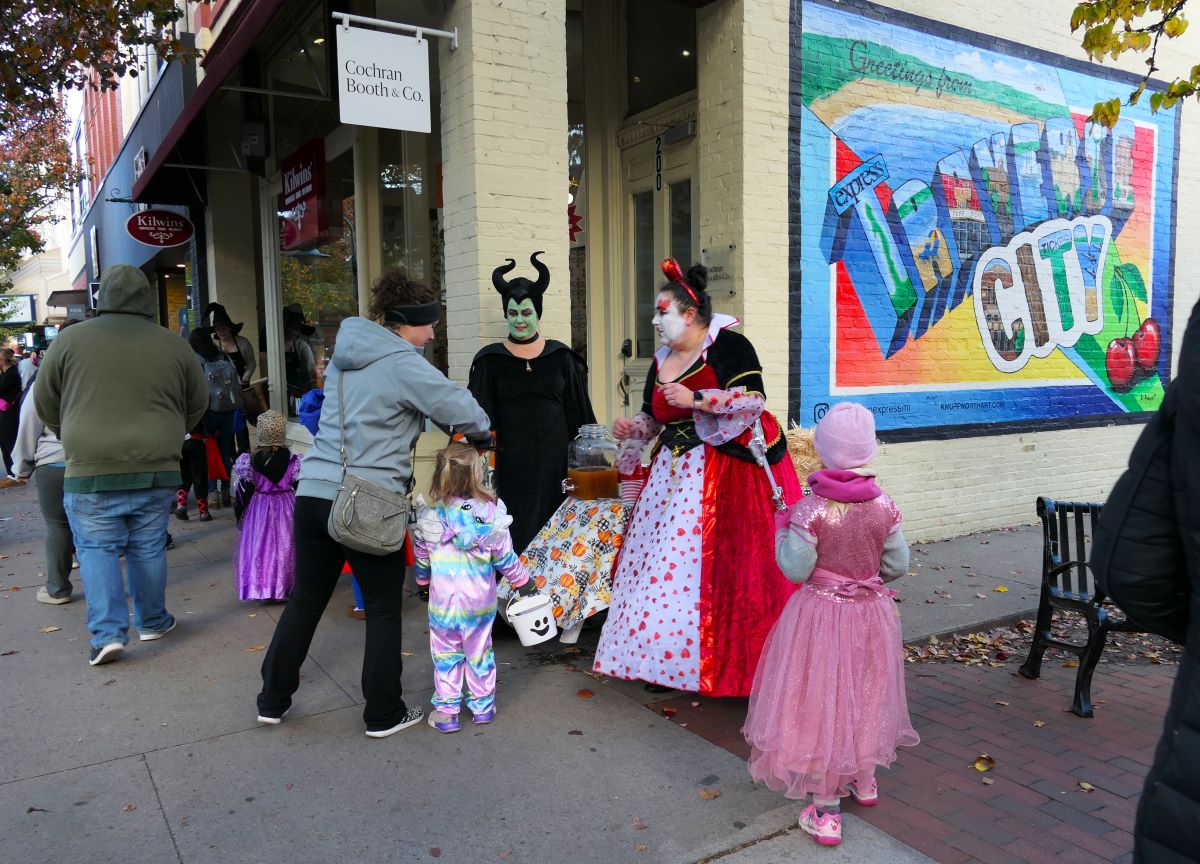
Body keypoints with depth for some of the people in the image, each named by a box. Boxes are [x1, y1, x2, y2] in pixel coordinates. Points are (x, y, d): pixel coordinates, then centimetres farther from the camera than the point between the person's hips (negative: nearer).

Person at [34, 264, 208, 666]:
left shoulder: (70, 340, -1)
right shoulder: (174, 345, 3)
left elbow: (45, 403, 8)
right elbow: (198, 404, 14)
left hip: (91, 471, -2)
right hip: (157, 469, 2)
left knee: (96, 550, 8)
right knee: (148, 549, 13)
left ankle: (107, 632, 1)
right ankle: (152, 621, 24)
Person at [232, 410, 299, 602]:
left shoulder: (249, 461, -10)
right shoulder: (293, 461, -8)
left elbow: (242, 492, -3)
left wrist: (240, 516, 11)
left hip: (258, 509, 0)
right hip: (287, 509, 1)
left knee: (259, 545, 9)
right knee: (285, 545, 9)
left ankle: (261, 586, 11)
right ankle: (285, 587, 14)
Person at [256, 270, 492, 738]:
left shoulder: (345, 354, 14)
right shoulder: (403, 364, -11)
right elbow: (464, 410, -11)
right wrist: (481, 432, 12)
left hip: (314, 493, 7)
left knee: (305, 600, 18)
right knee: (383, 608, 8)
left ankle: (272, 700, 30)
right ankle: (384, 714, 17)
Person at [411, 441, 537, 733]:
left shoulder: (429, 515, -9)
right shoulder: (490, 513, -13)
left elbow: (421, 556, 4)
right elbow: (504, 556, -5)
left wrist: (422, 580, 24)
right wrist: (521, 580, 11)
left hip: (443, 599, 0)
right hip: (480, 599, 0)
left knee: (445, 654, 12)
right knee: (480, 652, 15)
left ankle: (446, 711, 17)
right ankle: (482, 706, 27)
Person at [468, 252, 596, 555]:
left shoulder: (561, 357, 6)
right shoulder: (491, 361, 3)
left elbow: (580, 413, 10)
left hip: (554, 460, 1)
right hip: (511, 464, -1)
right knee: (516, 536, -1)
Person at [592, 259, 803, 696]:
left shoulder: (728, 345, -7)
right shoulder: (661, 361, 14)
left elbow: (753, 400, -16)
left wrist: (697, 400, -22)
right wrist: (632, 429, 3)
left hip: (725, 474, -7)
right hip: (673, 473, 7)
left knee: (719, 569, -8)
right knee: (664, 564, 5)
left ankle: (728, 661, 5)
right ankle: (668, 658, 17)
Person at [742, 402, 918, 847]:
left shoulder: (811, 509, -20)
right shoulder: (885, 504, -7)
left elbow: (795, 569, -17)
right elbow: (897, 565, -1)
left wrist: (782, 527, -3)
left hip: (821, 616, -4)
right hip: (871, 614, 4)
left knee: (822, 702, 7)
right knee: (864, 697, 23)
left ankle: (826, 809, 14)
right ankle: (864, 781, 42)